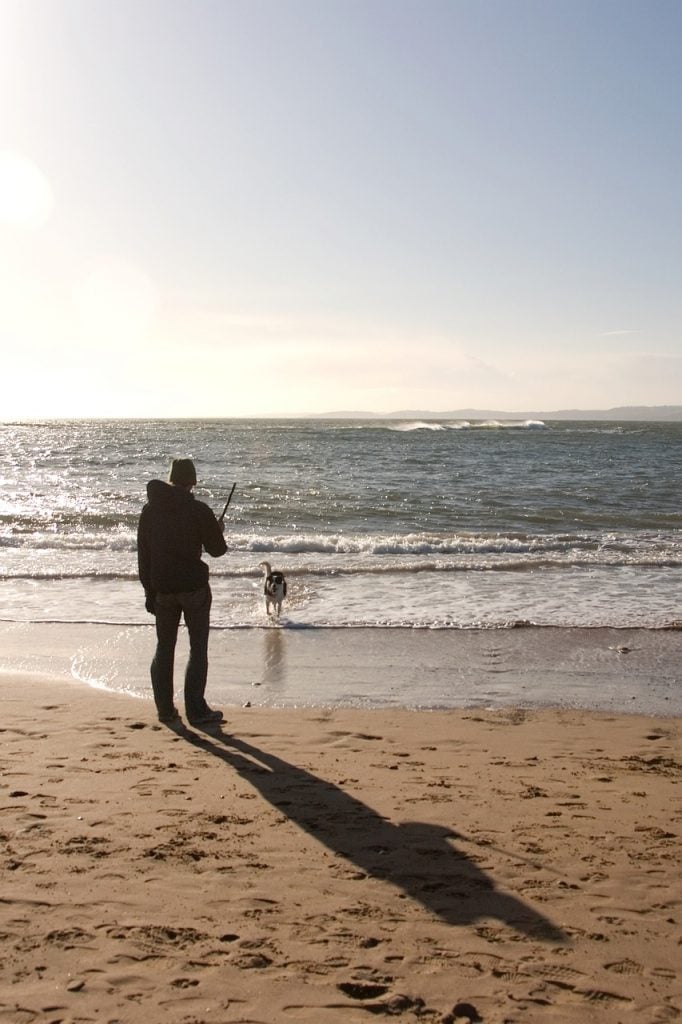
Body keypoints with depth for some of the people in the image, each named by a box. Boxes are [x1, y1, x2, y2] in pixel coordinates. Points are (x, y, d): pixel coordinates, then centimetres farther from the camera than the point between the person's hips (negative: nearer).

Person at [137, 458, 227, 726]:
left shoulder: (149, 510, 3)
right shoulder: (199, 510, -11)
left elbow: (143, 555, 6)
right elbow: (217, 550, -3)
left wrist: (149, 590, 13)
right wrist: (218, 531, 18)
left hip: (162, 590, 4)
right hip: (193, 588, -4)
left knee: (164, 647, 13)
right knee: (198, 648, 4)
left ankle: (165, 709, 16)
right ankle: (196, 711, 2)